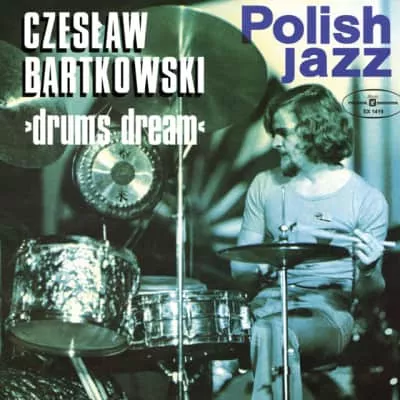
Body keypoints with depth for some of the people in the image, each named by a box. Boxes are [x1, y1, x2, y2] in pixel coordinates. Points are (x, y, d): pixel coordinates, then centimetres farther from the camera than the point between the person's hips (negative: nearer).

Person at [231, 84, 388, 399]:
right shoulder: (265, 186, 9)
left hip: (329, 311, -3)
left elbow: (368, 295, 0)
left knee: (271, 333, -35)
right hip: (270, 301, 3)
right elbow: (240, 268, 11)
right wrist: (259, 269, -12)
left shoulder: (367, 200, -2)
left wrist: (369, 271, -22)